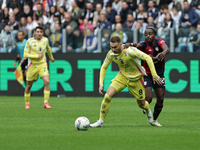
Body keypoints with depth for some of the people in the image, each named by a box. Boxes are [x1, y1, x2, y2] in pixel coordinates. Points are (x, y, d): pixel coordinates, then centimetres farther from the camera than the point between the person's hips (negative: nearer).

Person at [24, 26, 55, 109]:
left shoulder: (45, 40, 2)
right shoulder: (30, 41, -9)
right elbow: (25, 54, -11)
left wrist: (51, 57, 38)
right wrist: (37, 56, -21)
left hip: (42, 64, 2)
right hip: (32, 65, -2)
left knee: (47, 82, -19)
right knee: (29, 85, 6)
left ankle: (46, 103, -16)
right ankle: (27, 103, 25)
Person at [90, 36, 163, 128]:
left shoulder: (129, 51, -31)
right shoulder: (111, 54, -13)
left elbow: (147, 58, -31)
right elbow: (104, 67, 3)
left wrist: (154, 75, -34)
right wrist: (101, 83, -6)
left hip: (135, 78, -3)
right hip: (122, 76, 3)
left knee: (141, 104, 8)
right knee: (107, 96, -16)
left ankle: (148, 111, 46)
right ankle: (101, 121, -3)